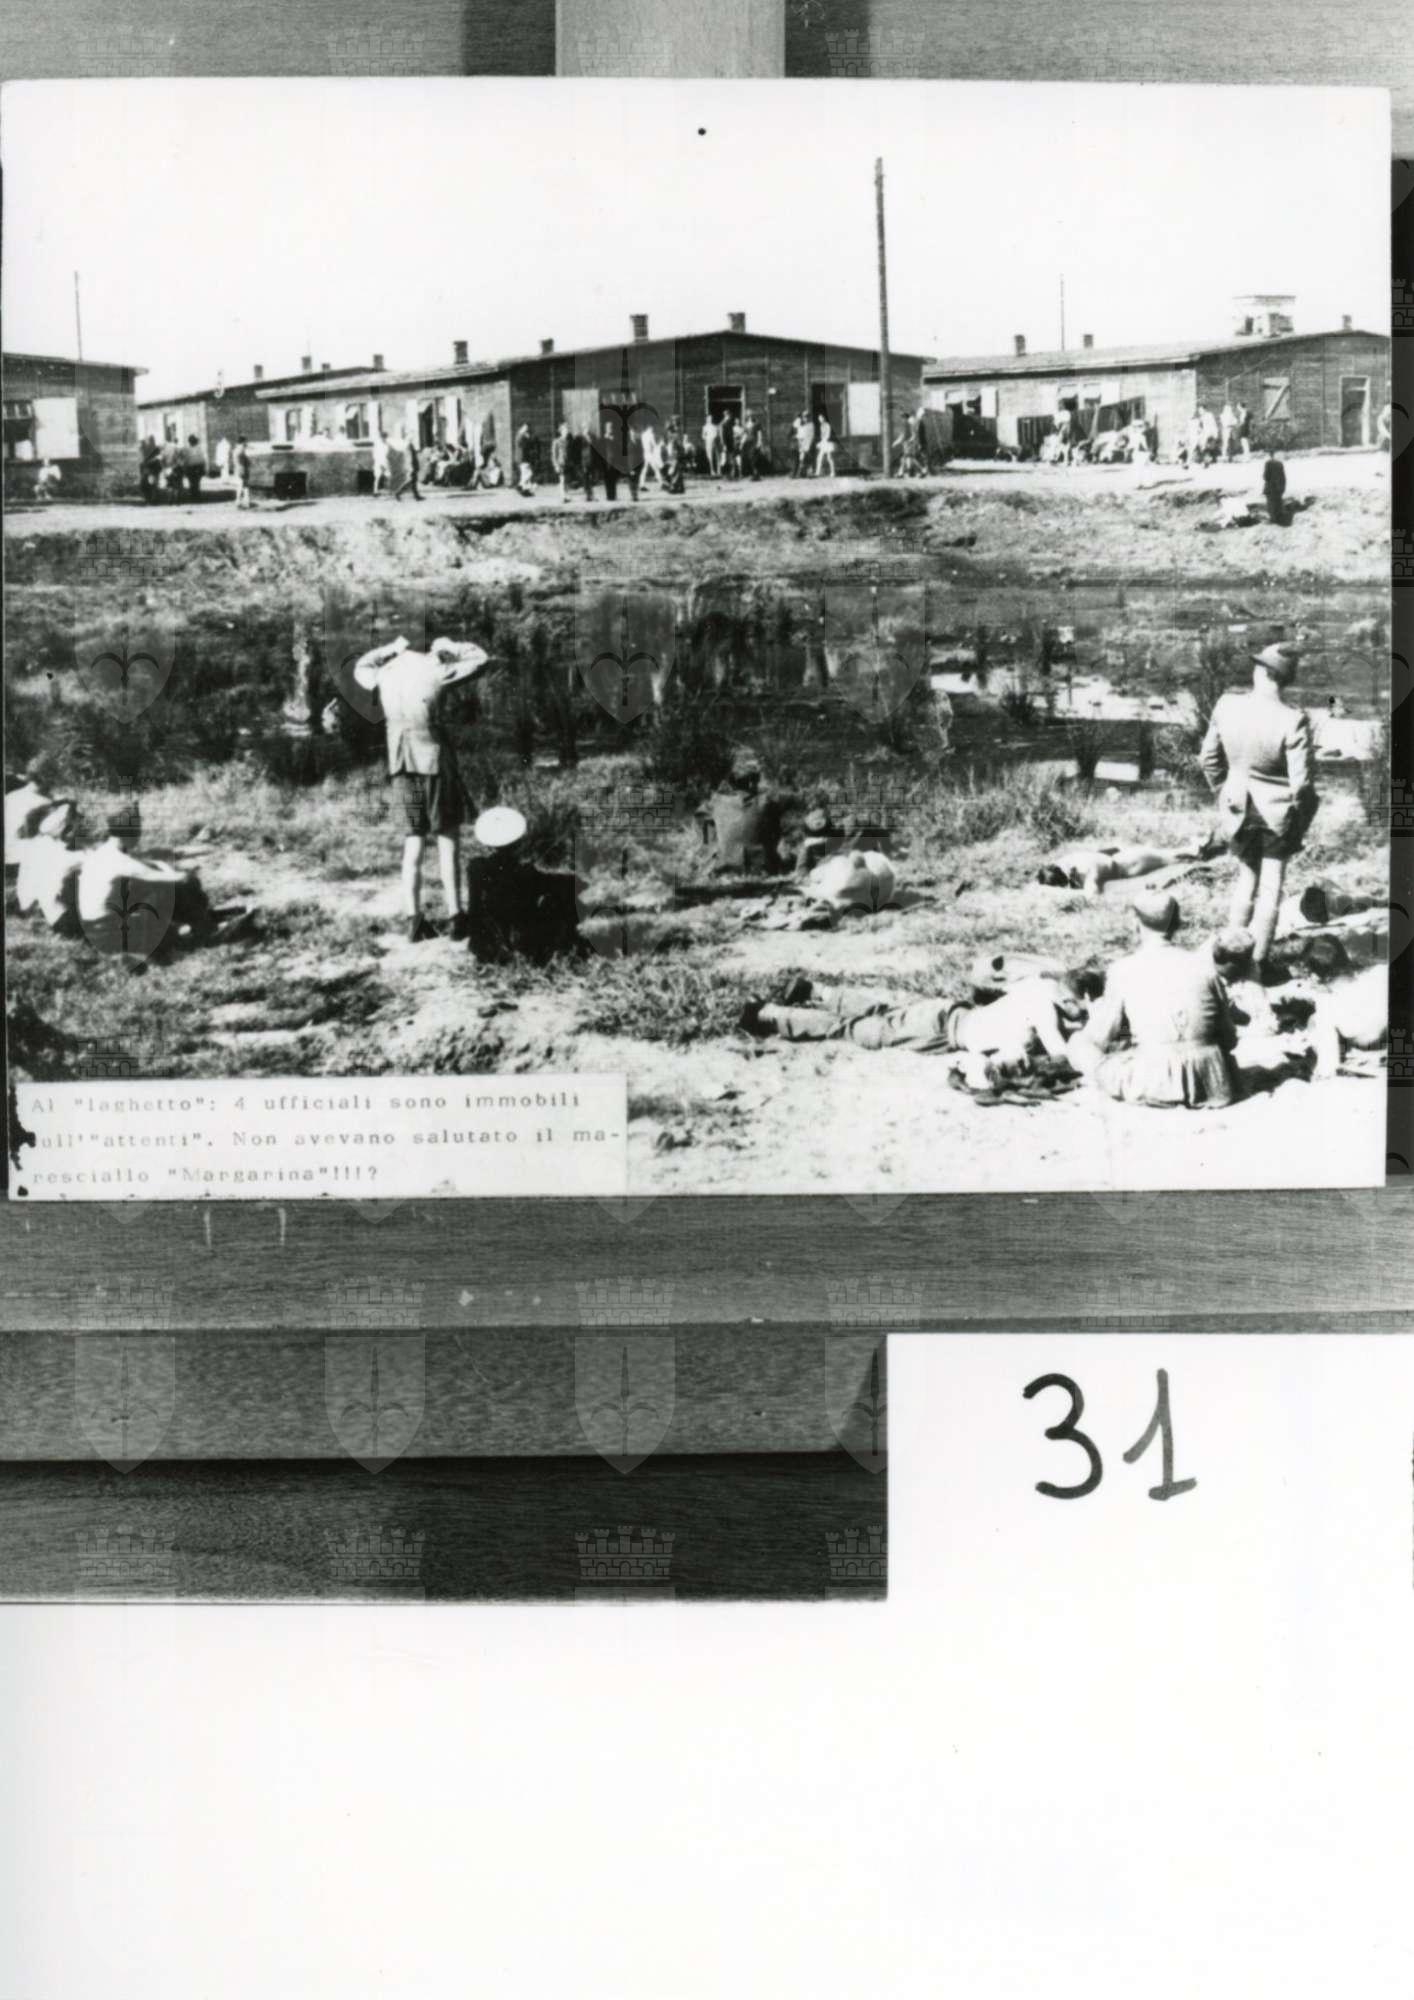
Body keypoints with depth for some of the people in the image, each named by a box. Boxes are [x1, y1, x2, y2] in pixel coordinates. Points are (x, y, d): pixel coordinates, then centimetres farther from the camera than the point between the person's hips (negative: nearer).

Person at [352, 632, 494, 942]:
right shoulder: (436, 672, -10)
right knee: (447, 838, 4)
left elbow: (361, 668, 27)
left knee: (413, 841, 7)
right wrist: (450, 647, 13)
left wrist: (391, 648, 23)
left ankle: (413, 919, 1)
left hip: (401, 766, 4)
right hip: (435, 761, -4)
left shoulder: (385, 675, 3)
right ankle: (454, 916, 1)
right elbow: (481, 660, 3)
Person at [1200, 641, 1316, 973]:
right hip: (1277, 812, -3)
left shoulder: (1226, 706, -13)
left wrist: (1223, 791, 15)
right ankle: (1257, 963, 18)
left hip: (1238, 807, 4)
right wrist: (1299, 820, -3)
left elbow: (1208, 757, -1)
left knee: (1246, 875, 24)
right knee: (1271, 886, 12)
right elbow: (1301, 781, -20)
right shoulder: (1293, 721, -24)